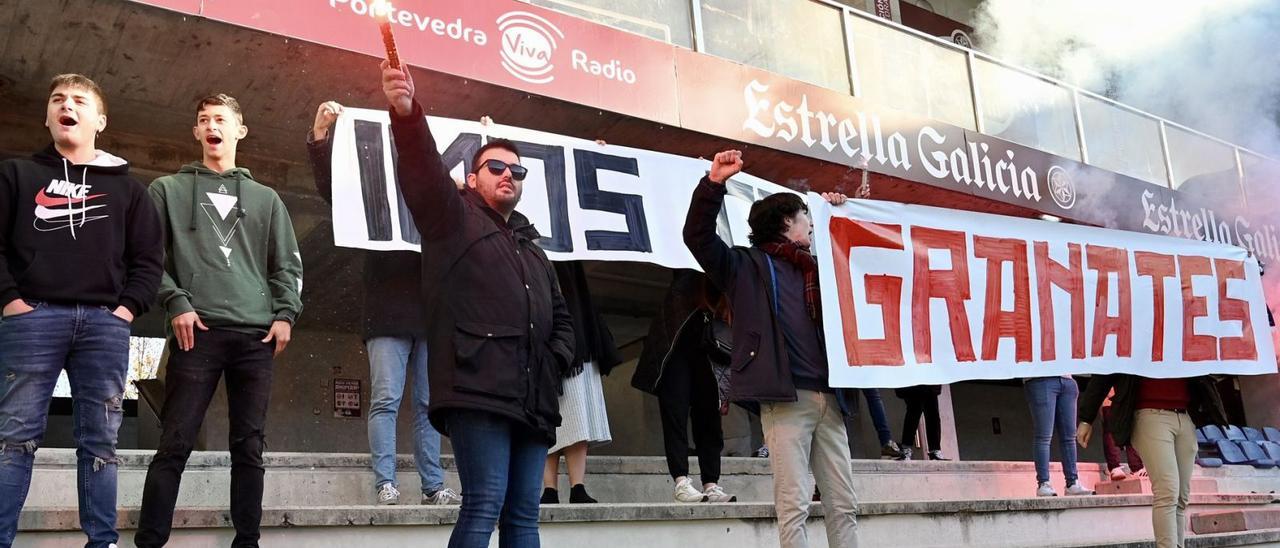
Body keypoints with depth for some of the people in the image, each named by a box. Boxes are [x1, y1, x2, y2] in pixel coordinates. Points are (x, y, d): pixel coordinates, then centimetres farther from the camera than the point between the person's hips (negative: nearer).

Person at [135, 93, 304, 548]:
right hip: (197, 330, -2)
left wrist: (285, 314, 1)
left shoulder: (265, 198, 19)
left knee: (249, 447, 3)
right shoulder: (168, 190, 14)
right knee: (175, 444, -6)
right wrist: (176, 303, -9)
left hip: (256, 334, 2)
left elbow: (288, 264, 15)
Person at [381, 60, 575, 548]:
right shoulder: (453, 218, 9)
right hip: (478, 392, -7)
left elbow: (560, 317, 33)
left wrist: (556, 362, 12)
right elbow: (423, 172, -11)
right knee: (484, 507, -16)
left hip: (533, 400, 7)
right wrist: (407, 114, -29)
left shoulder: (532, 250, 29)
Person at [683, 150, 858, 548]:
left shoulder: (817, 268, 23)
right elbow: (698, 237, -6)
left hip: (828, 398, 7)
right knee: (794, 505, -7)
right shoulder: (747, 265, 6)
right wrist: (714, 184, -16)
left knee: (843, 504, 6)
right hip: (786, 399, -6)